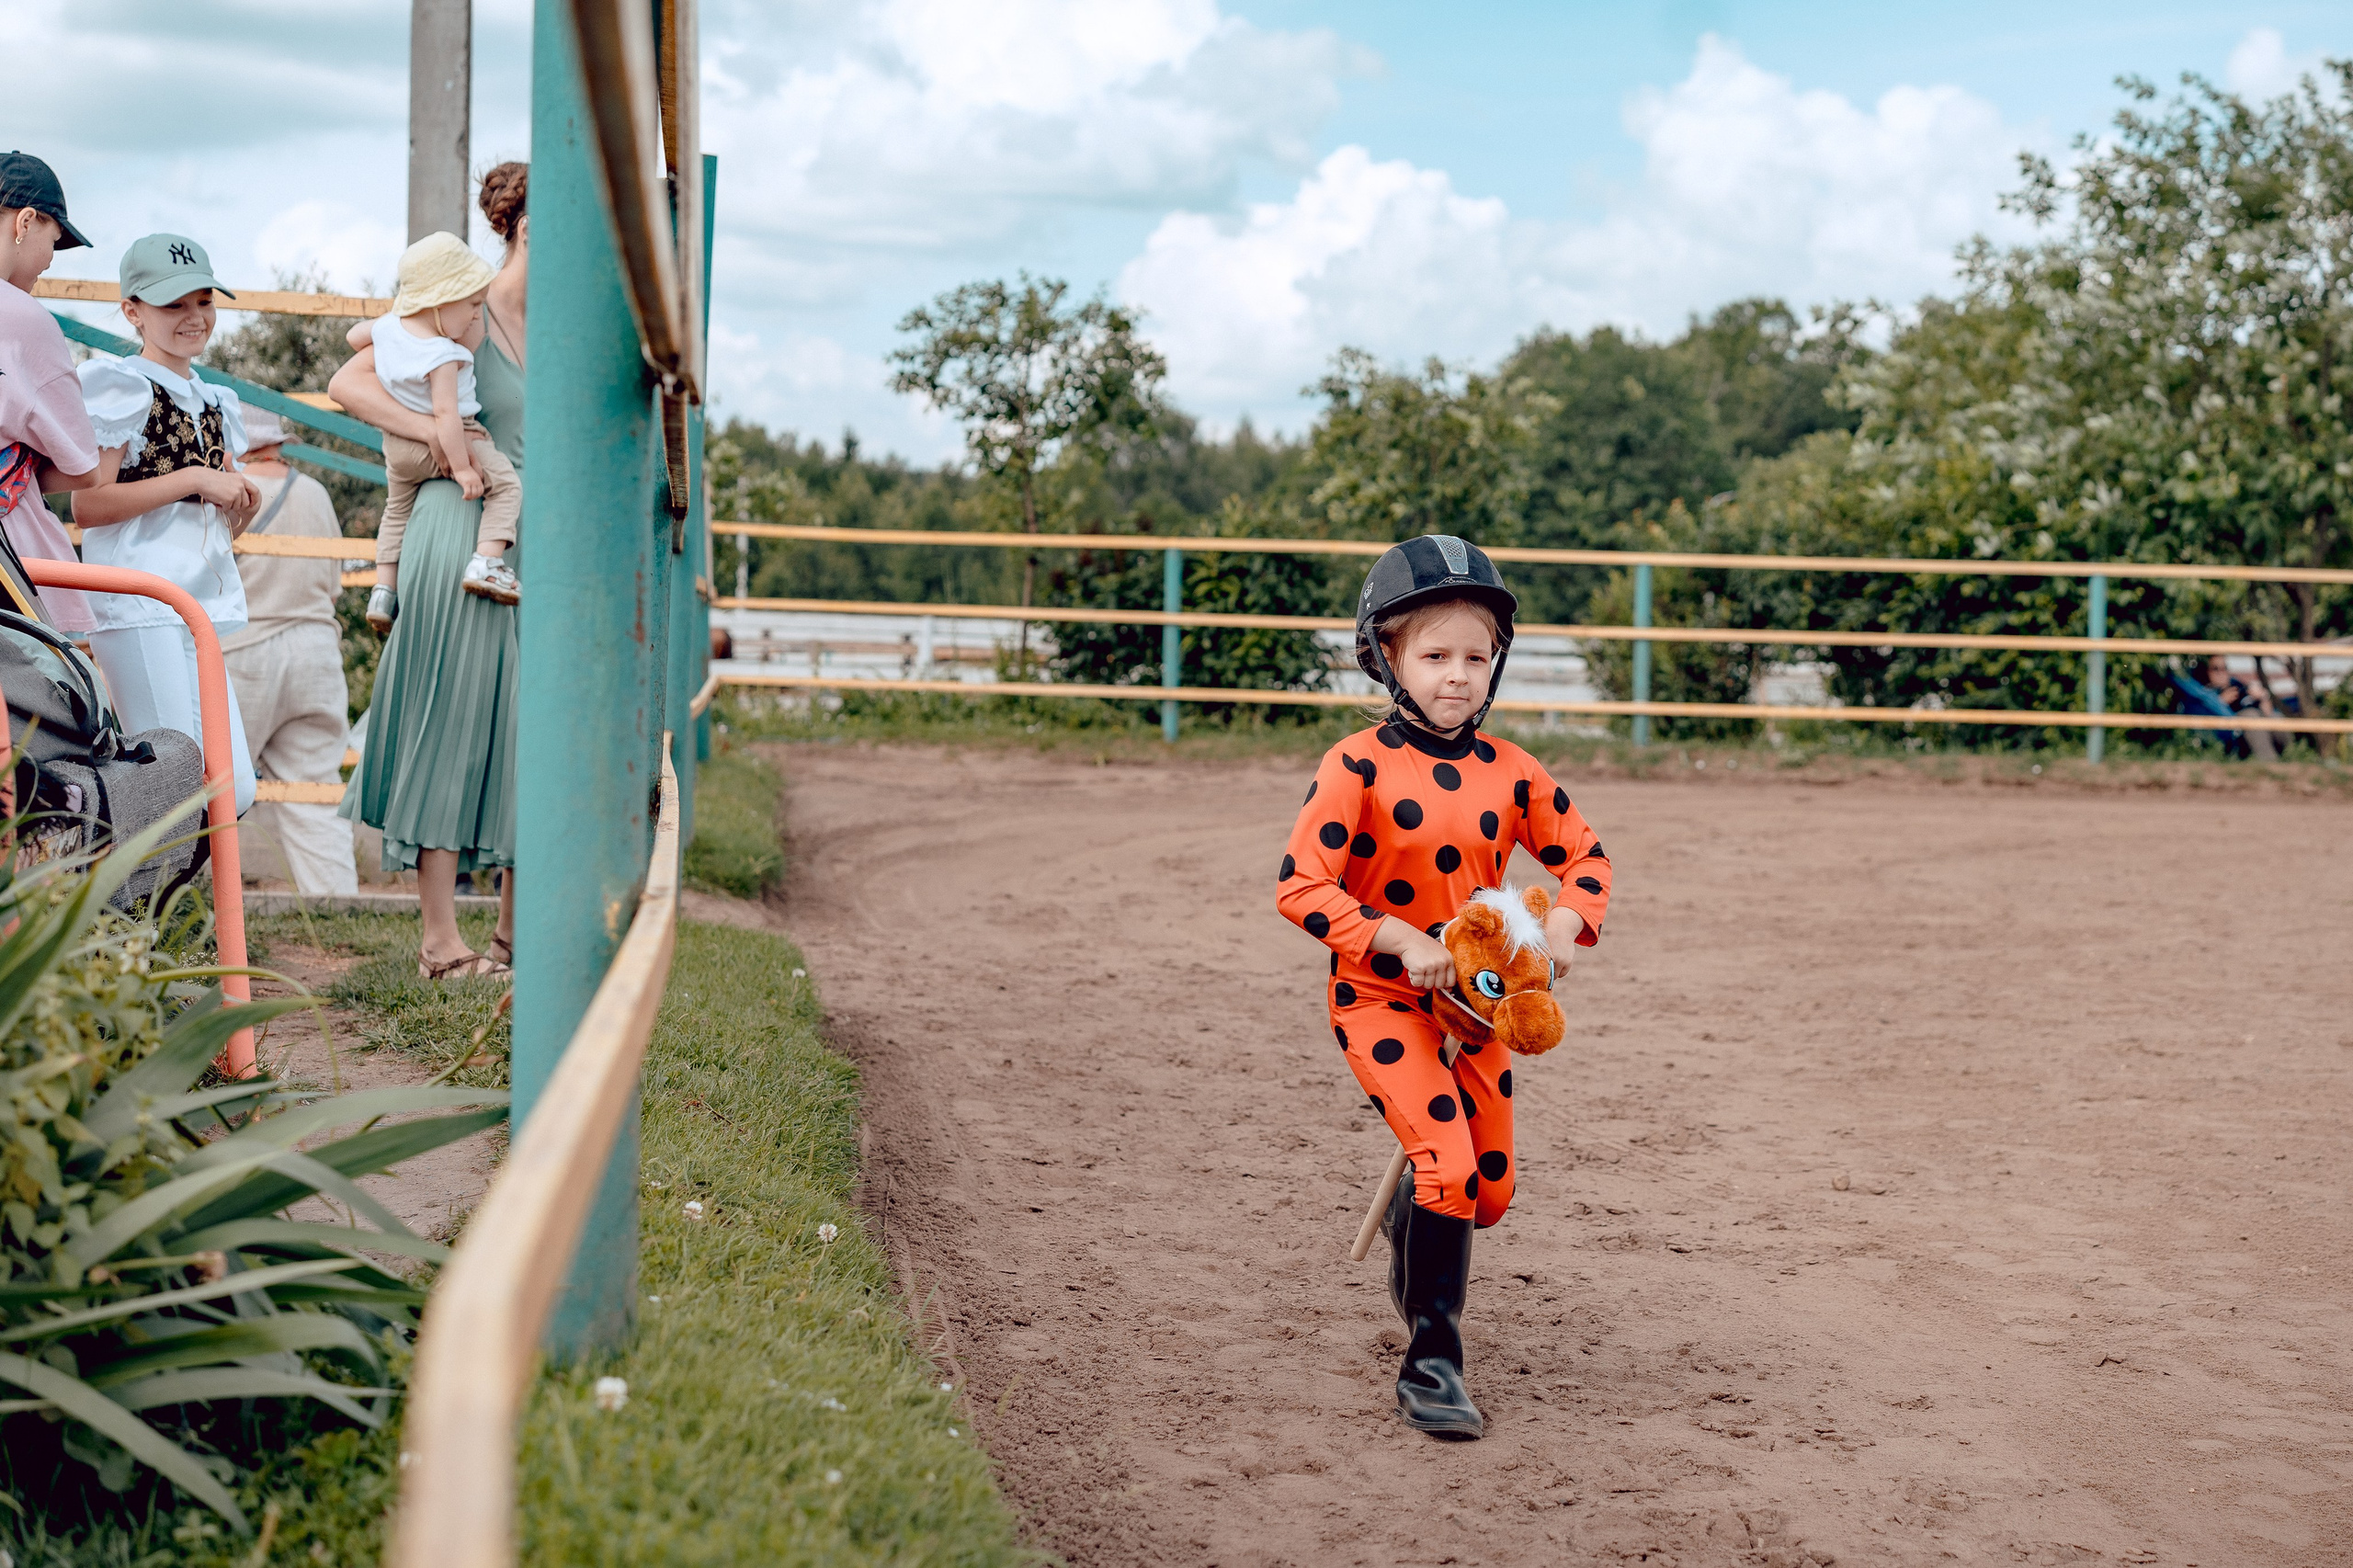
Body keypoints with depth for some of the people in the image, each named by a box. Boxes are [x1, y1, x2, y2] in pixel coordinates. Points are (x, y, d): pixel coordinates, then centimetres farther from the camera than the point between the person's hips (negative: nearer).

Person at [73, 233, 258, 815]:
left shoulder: (213, 404, 21)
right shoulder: (121, 389, -2)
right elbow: (88, 506, -14)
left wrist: (241, 505, 3)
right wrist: (195, 479, -14)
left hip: (200, 606, 8)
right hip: (140, 606, -8)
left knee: (234, 790, 1)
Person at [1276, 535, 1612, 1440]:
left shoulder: (1509, 772, 0)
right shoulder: (1357, 768, -14)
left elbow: (1584, 853, 13)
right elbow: (1301, 887, -17)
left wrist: (1565, 923, -8)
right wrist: (1399, 941, -25)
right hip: (1379, 998, -5)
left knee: (1489, 1192, 12)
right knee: (1449, 1165, -21)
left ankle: (1413, 1238, 48)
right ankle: (1431, 1363, -9)